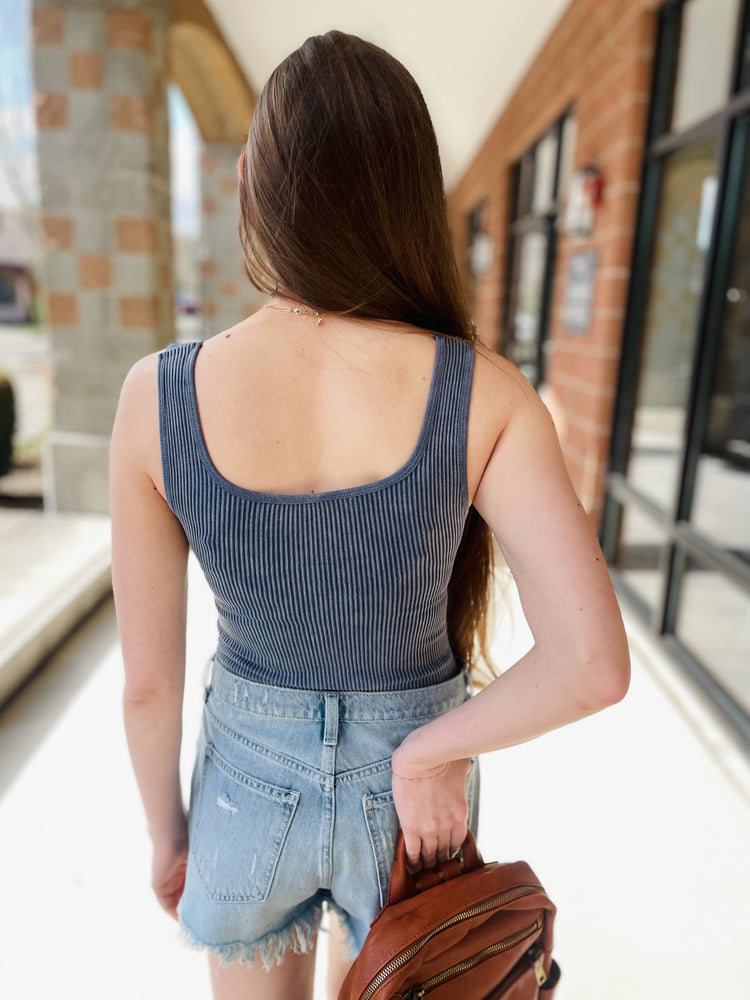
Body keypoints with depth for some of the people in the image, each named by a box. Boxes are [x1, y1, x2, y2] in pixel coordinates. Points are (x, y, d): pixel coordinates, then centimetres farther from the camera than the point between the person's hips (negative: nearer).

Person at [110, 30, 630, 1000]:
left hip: (251, 786, 0)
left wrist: (166, 830, 5)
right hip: (410, 802, 1)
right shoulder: (483, 392, -23)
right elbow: (595, 663, -30)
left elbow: (147, 675, -13)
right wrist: (429, 749, -14)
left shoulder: (157, 395, -22)